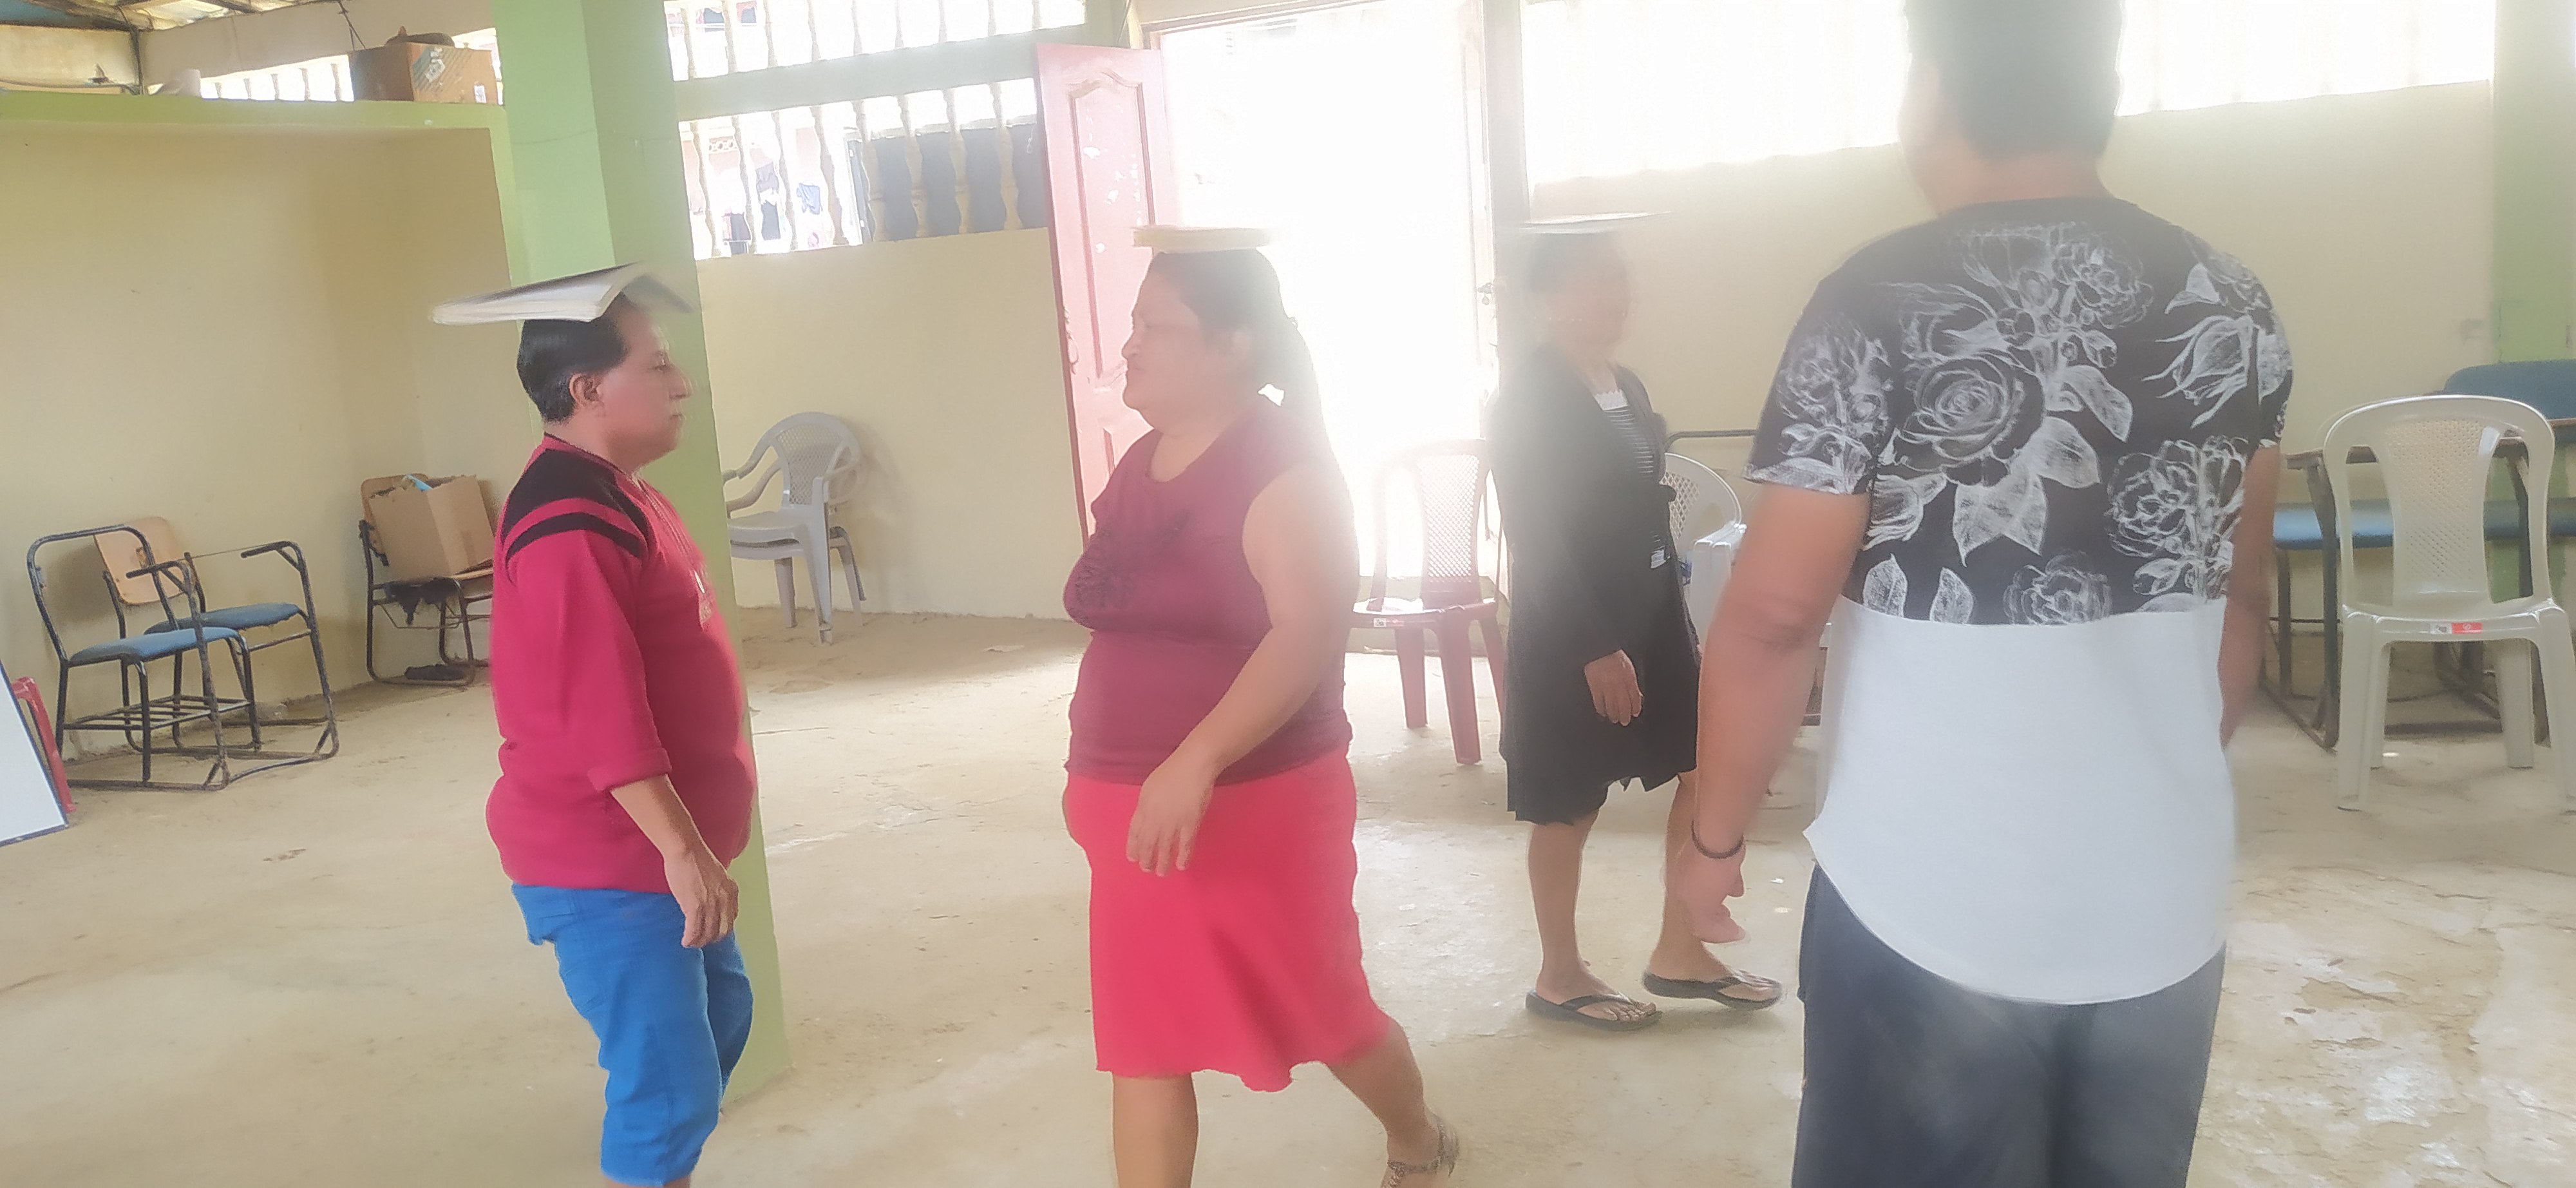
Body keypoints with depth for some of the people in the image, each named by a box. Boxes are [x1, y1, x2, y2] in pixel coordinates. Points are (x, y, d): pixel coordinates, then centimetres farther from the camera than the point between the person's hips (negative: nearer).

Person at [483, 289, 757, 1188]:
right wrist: (682, 846, -26)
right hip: (606, 860, -11)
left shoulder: (614, 494, 11)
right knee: (668, 1082, -5)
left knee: (718, 1019, 22)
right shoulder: (569, 523, -23)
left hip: (645, 846, 11)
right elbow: (598, 710, -28)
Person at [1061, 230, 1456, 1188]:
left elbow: (1309, 634, -26)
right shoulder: (1141, 464, 10)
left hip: (1256, 803, -7)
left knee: (1321, 1015, 13)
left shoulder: (1282, 464, -15)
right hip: (1139, 808, 7)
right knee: (1143, 1045, 8)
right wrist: (1094, 773, 21)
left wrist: (1195, 763, -36)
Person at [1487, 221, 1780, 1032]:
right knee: (1569, 809, 5)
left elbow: (1645, 509, 15)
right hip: (1571, 634, -8)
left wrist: (1674, 617, 14)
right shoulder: (1526, 400, -14)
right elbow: (1537, 539, -18)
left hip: (1651, 614, 8)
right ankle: (1560, 977, 22)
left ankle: (1679, 953, 25)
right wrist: (1596, 648, -20)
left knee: (1710, 768, 10)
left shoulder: (1627, 386, 11)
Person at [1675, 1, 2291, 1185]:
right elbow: (2235, 599, 12)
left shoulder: (1881, 305, -14)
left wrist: (1715, 830, 0)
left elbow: (1773, 616, -14)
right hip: (2164, 895, 5)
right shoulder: (2234, 306, 3)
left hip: (1936, 902, -5)